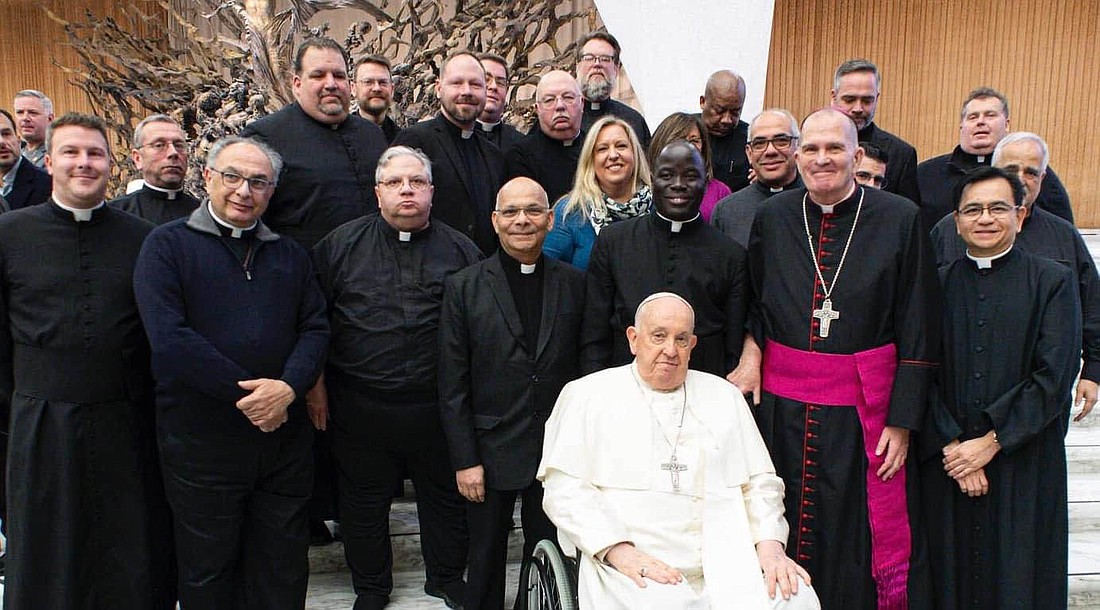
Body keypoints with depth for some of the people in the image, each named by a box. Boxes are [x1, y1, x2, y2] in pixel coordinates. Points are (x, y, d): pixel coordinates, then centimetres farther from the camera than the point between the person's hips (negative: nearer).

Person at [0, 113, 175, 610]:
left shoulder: (142, 238, 3)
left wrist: (146, 400, 7)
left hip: (127, 423, 0)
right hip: (42, 422, 0)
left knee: (133, 563, 11)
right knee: (44, 562, 14)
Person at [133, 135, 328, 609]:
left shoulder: (289, 254, 11)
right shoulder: (167, 245, -3)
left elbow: (315, 327, 3)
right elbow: (169, 339, -15)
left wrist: (289, 386, -15)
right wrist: (244, 392, -18)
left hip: (284, 436, 4)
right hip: (201, 441, -3)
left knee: (283, 570, 15)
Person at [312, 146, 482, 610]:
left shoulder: (459, 250, 4)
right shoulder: (342, 245, 2)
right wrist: (315, 385, 0)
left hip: (437, 404, 1)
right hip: (360, 406, 0)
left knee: (445, 494, 15)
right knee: (363, 500, 13)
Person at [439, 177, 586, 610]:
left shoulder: (573, 283, 2)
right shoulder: (464, 287, -3)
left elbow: (584, 366, 4)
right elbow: (452, 386, -4)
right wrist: (465, 460, -7)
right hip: (491, 452, -1)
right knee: (486, 562, 14)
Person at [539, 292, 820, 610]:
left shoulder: (724, 396, 19)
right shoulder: (589, 395, 8)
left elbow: (759, 482, 17)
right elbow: (565, 488, -1)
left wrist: (770, 543, -2)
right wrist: (618, 549, -15)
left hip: (724, 561, 4)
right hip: (635, 569, -3)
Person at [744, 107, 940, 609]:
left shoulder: (900, 219, -4)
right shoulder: (771, 218, 4)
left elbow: (919, 331, -4)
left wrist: (902, 420, -7)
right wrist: (751, 348, -4)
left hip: (865, 410, -2)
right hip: (782, 405, 2)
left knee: (860, 546, 8)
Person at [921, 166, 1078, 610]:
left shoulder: (1053, 281, 1)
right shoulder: (937, 284, 5)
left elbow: (1055, 376, -8)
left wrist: (992, 441, -12)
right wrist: (951, 446, -10)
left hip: (1024, 462, -1)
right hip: (946, 460, 2)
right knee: (953, 574, 9)